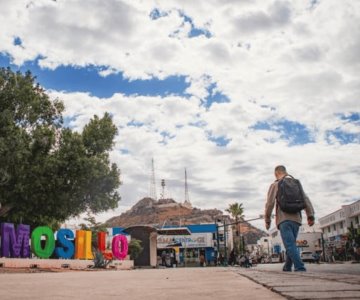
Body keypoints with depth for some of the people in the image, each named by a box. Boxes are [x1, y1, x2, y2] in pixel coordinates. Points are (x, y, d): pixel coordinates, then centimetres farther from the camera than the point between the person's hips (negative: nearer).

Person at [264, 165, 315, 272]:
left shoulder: (275, 185, 5)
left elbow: (270, 203, -3)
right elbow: (306, 199, 7)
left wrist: (267, 220, 4)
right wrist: (310, 216, 3)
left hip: (284, 219, -5)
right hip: (296, 219, 5)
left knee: (290, 245, -11)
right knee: (291, 244, 14)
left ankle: (300, 267, -24)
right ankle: (287, 267, 19)